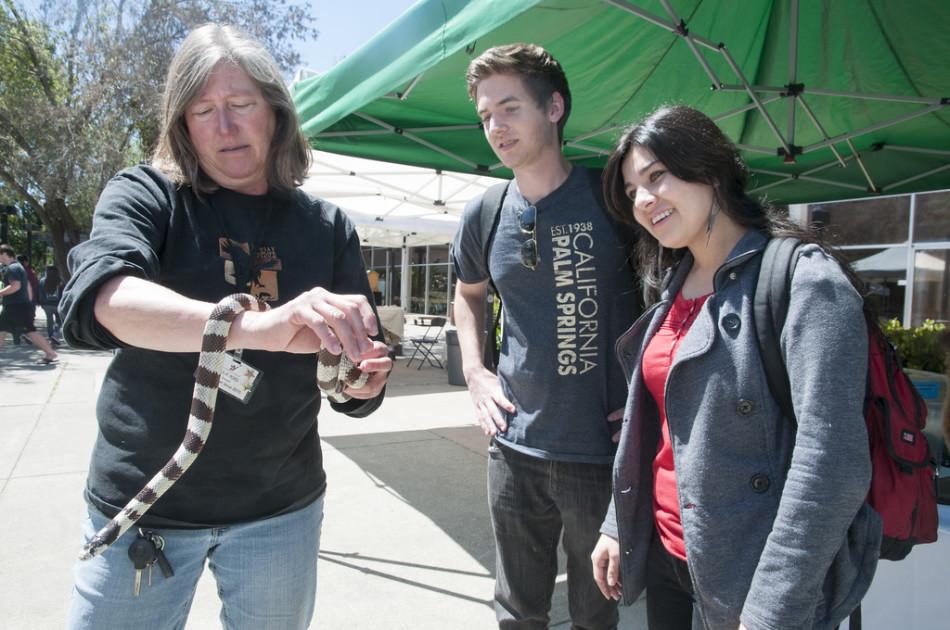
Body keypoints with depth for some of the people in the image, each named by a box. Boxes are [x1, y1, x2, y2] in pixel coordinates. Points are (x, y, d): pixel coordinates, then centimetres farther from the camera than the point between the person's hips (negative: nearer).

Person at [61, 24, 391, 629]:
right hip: (141, 505, -1)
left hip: (281, 507, 2)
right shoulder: (146, 195, -6)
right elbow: (96, 299, -26)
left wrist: (363, 376, -23)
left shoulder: (329, 227, 1)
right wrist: (258, 326, -42)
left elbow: (367, 351, 1)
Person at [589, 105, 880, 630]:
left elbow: (832, 465, -22)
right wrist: (617, 524, 10)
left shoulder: (805, 281, -16)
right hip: (663, 554, 7)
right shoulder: (673, 288, 6)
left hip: (747, 579, -7)